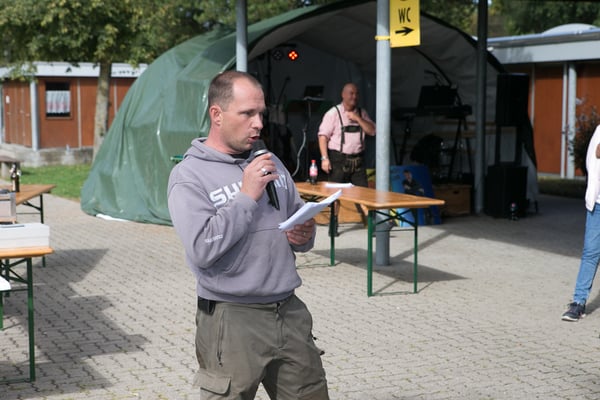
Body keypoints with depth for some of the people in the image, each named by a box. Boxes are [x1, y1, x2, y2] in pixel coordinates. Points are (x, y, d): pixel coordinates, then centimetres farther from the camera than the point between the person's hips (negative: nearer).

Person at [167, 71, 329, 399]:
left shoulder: (270, 162, 11)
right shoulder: (188, 176, -9)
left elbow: (299, 218, 19)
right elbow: (201, 249, -21)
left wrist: (304, 235, -4)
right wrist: (247, 196, -17)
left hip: (290, 311, 6)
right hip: (232, 320, -5)